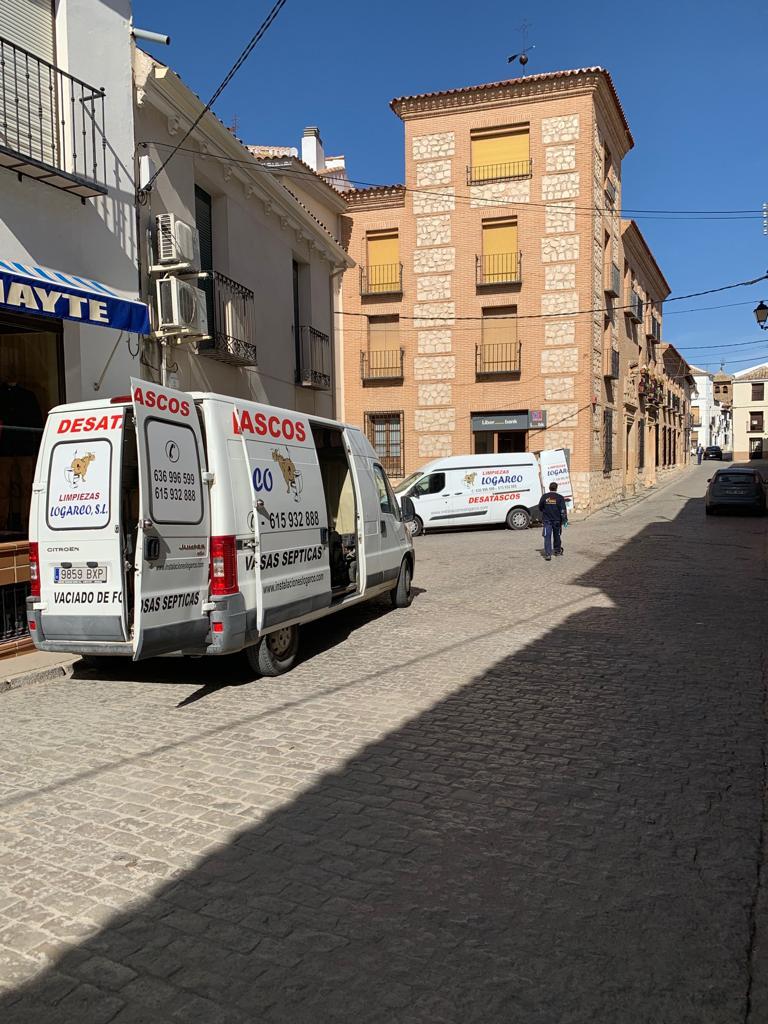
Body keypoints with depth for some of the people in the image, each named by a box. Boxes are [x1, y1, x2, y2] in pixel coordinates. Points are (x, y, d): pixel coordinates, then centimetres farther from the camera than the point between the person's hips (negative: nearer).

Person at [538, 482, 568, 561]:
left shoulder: (544, 497, -2)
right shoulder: (560, 497, -6)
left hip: (547, 520, -1)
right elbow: (563, 510, -9)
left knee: (547, 537, -3)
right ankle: (557, 550, 37)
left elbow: (540, 508, 8)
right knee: (557, 535, 19)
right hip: (557, 520, 1)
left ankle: (548, 554, -14)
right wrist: (564, 520, -5)